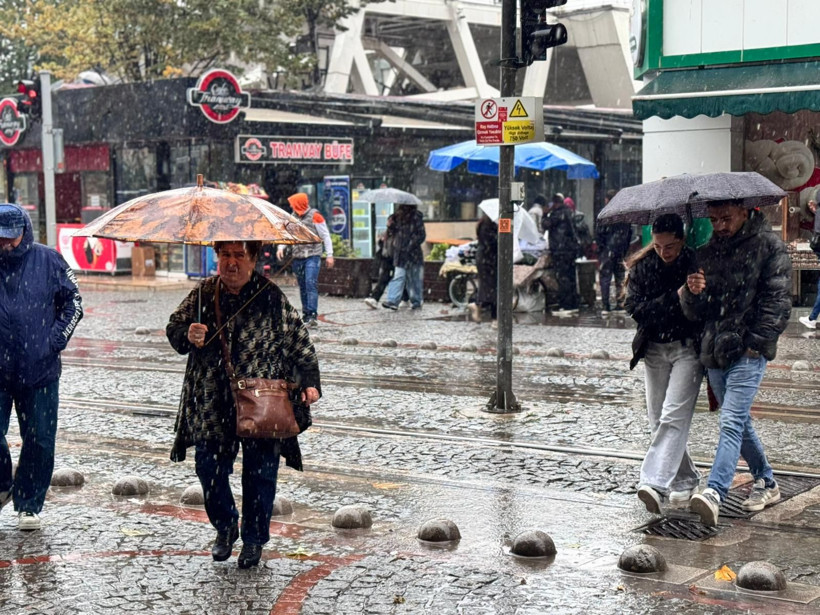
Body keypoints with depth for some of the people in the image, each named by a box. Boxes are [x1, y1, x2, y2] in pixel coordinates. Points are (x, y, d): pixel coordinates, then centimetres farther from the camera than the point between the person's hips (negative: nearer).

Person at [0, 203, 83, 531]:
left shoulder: (48, 260, 0)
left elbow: (73, 301, 7)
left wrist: (57, 338, -2)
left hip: (40, 369, 0)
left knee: (40, 441, 4)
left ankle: (28, 505, 19)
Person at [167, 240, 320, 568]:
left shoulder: (271, 297, -2)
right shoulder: (203, 293, 5)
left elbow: (299, 342, 2)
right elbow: (174, 329, 8)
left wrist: (309, 382, -7)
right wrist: (187, 335, -15)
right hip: (211, 405, 2)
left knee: (259, 474, 3)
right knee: (209, 467, 3)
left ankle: (254, 540, 22)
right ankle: (225, 527, 29)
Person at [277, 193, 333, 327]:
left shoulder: (315, 217, -6)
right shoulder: (293, 217, 11)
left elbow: (326, 236, -4)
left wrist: (329, 255, -8)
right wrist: (281, 247, -3)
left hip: (312, 257, -6)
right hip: (298, 257, 6)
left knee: (311, 284, -16)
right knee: (303, 287, 9)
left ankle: (312, 315, -20)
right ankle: (306, 314, 17)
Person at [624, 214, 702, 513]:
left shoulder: (696, 264, -7)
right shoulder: (642, 266, 1)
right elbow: (634, 307, -7)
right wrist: (675, 298, -18)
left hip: (688, 349, -4)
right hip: (653, 350, 5)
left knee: (674, 418, -15)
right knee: (657, 420, 8)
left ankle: (654, 483, -22)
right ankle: (685, 479, 23)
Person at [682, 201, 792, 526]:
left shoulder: (769, 245, -2)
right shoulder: (707, 252, 14)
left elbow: (778, 300, -6)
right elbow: (695, 312, 12)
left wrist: (756, 341, -14)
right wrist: (692, 293, -10)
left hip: (748, 352, -7)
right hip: (715, 352, 7)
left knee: (732, 422, -18)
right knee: (740, 423, 16)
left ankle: (714, 494, -28)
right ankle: (766, 483, 32)